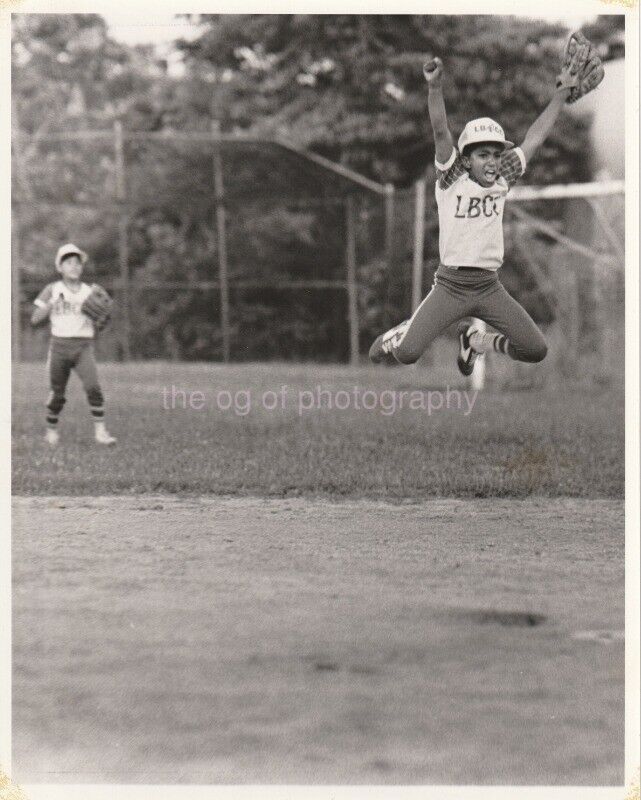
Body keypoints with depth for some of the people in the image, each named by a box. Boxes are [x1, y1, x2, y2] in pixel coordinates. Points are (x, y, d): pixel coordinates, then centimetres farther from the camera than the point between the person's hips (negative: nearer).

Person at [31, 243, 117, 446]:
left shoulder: (89, 292, 9)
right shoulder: (52, 290, 5)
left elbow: (98, 326, 11)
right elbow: (35, 320, 3)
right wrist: (50, 306, -11)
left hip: (84, 346, 0)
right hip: (60, 345, 0)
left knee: (93, 387, -18)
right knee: (57, 393, 4)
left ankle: (100, 430, -15)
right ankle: (51, 429, 26)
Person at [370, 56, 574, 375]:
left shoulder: (502, 181, 5)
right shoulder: (452, 179, -5)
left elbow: (534, 137, 7)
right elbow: (440, 133, -19)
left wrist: (562, 93, 7)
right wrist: (435, 88, -33)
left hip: (489, 286, 4)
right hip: (450, 285, -4)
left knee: (536, 351, -3)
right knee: (407, 354, -19)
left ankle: (475, 340, 24)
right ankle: (398, 336, 21)